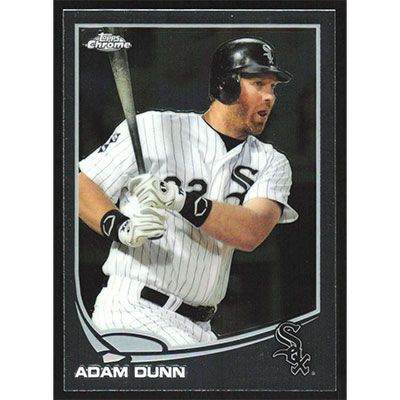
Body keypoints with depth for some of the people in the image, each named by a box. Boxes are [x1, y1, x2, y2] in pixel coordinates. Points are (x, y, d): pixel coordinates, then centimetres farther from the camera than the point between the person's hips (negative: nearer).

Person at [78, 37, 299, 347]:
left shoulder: (272, 163, 8)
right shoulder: (153, 127, 0)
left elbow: (251, 234, -11)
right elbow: (83, 185, 2)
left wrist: (183, 200, -27)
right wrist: (121, 227, -18)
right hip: (133, 308, -5)